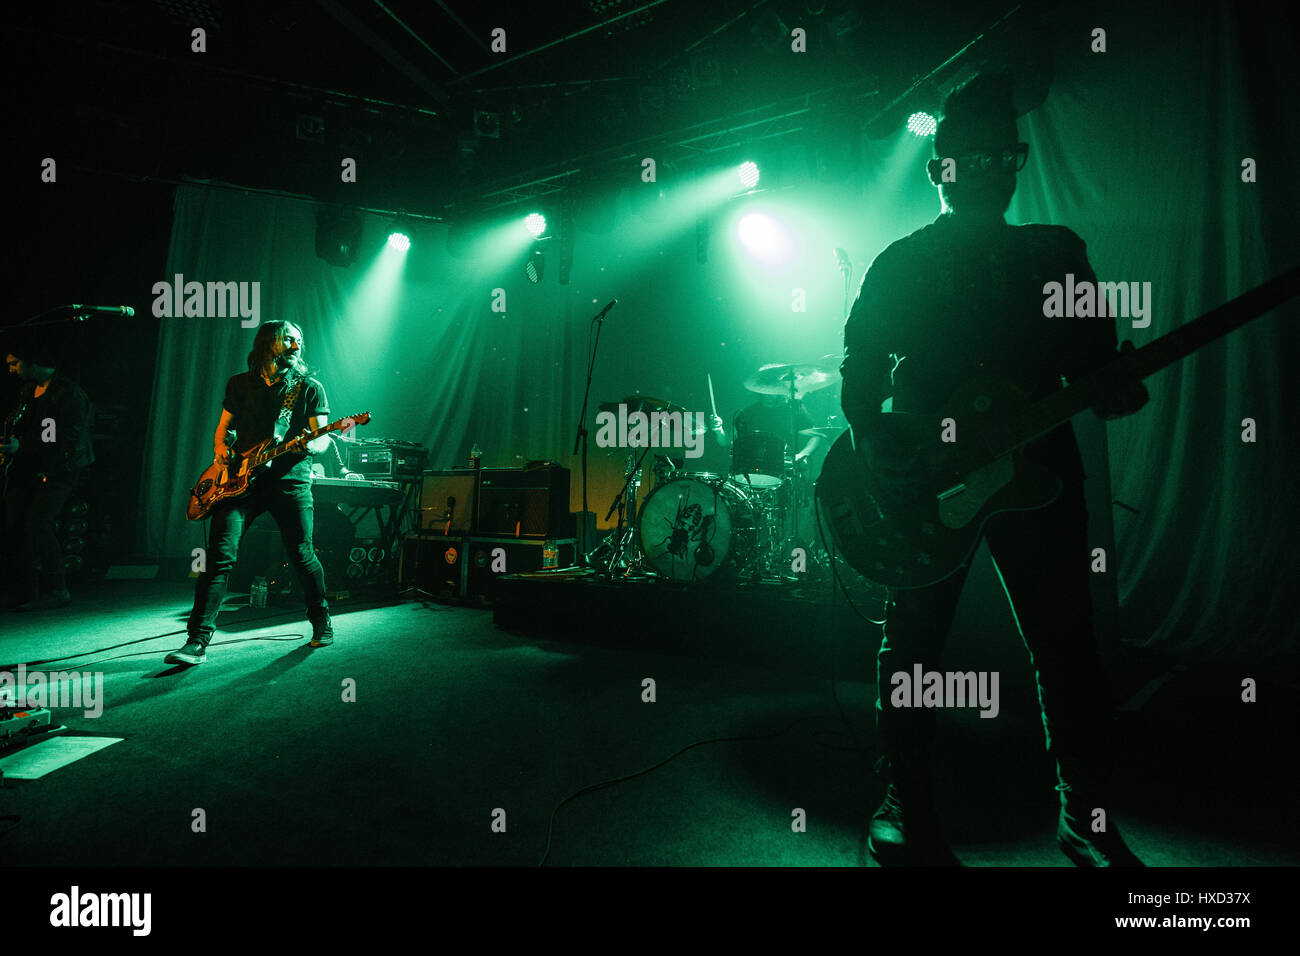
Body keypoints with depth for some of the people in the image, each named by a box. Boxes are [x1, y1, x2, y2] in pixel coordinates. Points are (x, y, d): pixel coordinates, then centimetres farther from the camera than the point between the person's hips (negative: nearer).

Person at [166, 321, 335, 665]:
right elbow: (223, 427, 23)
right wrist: (221, 447, 1)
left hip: (290, 479, -2)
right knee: (220, 555, -9)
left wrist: (309, 446, -21)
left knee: (302, 555, -2)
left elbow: (323, 439, 2)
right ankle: (197, 642, -7)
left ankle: (322, 623, 22)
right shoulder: (239, 384, 16)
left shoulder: (310, 388, 8)